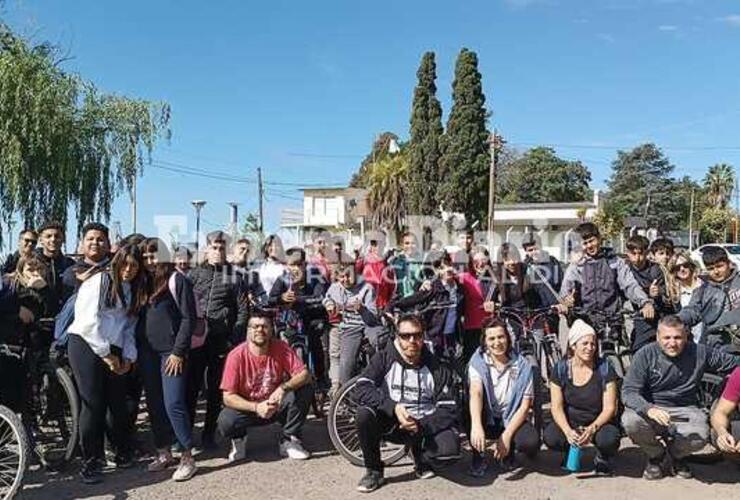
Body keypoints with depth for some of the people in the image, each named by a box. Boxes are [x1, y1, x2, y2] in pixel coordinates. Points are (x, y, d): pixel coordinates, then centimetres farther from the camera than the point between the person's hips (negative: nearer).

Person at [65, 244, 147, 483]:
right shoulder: (99, 281, -5)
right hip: (87, 345, -6)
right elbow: (88, 321, -12)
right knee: (93, 404, -6)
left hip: (113, 351, 6)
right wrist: (106, 354, -11)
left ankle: (123, 451, 25)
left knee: (118, 402, 5)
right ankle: (91, 460, 6)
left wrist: (128, 356, 2)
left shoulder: (134, 292, 16)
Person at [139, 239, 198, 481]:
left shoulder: (177, 280, -6)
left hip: (171, 352, -6)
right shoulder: (144, 281, 12)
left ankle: (187, 458, 2)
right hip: (147, 352, 6)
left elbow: (188, 318, -9)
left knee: (173, 404, -8)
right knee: (154, 405, 11)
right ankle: (163, 453, 23)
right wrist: (135, 349, 7)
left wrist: (178, 352, -13)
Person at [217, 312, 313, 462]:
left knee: (305, 390, -23)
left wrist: (283, 388, -36)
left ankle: (289, 441, -4)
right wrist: (256, 407, -31)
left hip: (276, 405, 2)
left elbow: (305, 375, -18)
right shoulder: (236, 356, -20)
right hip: (248, 408, -2)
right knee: (225, 422, -32)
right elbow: (228, 397, -18)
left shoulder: (281, 348, -15)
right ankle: (238, 439, 8)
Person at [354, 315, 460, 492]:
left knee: (450, 447, -28)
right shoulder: (384, 358, -7)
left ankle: (421, 458, 10)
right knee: (364, 414, -31)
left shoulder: (437, 368, -4)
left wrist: (422, 426, -24)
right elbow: (361, 389, -19)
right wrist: (394, 407, -32)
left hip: (425, 426, 1)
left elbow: (448, 409, -7)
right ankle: (373, 471, -6)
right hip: (390, 423, 0)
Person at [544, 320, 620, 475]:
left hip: (598, 422, -1)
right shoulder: (561, 369, -5)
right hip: (569, 422, 1)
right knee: (550, 437, -29)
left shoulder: (605, 368, -8)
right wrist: (568, 431, -25)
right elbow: (556, 406, -7)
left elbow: (609, 408, -11)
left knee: (609, 439, -35)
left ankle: (602, 458, 4)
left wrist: (592, 428, -29)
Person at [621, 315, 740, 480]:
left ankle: (677, 454, 12)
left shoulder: (700, 353, -4)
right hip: (651, 409, -1)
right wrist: (648, 409, -36)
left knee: (700, 436, -30)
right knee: (630, 421, -32)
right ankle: (656, 455, 6)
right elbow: (629, 391, -17)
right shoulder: (645, 355, -11)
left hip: (685, 411, 1)